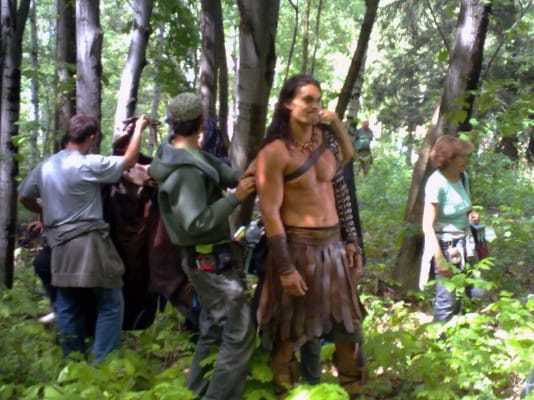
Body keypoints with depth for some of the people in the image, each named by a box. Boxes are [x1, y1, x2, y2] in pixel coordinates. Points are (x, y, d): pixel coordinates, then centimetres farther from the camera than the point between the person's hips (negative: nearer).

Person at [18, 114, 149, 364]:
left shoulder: (45, 167, 10)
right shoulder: (89, 165, -12)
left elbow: (23, 197, 21)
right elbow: (129, 161, -6)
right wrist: (139, 129, 7)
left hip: (60, 246, 7)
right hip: (89, 244, -7)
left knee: (68, 307, 13)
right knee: (111, 304, 2)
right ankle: (101, 364, -1)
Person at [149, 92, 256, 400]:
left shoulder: (180, 152, 2)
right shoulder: (187, 170, -25)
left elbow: (216, 166, 7)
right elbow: (196, 222, -29)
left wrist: (238, 177, -12)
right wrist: (236, 197, -25)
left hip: (205, 257, 10)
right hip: (210, 260, -10)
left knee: (213, 328, 20)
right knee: (240, 333, -5)